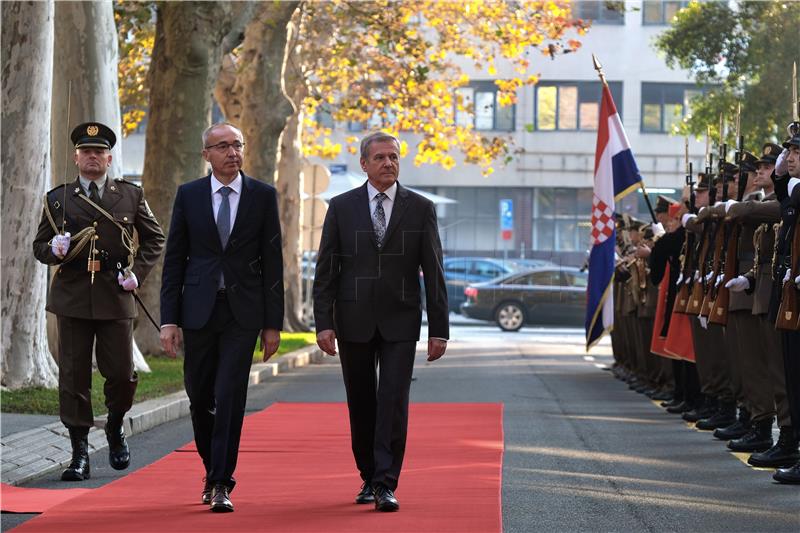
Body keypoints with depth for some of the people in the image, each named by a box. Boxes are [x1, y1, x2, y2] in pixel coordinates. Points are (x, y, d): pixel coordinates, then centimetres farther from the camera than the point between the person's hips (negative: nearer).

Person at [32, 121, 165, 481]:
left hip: (116, 298, 0)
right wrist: (54, 250, -11)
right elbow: (39, 246, 12)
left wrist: (137, 272, 0)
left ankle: (115, 427, 31)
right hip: (72, 298, 0)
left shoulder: (131, 195, 8)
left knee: (121, 373, 1)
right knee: (73, 377, -1)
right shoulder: (57, 199, 8)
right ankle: (79, 454, 4)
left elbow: (154, 239, 14)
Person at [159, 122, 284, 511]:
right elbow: (174, 260, 4)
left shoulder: (263, 196, 2)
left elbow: (272, 261, 2)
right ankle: (213, 471, 29)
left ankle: (222, 484, -4)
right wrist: (168, 320, -3)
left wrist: (273, 323, -1)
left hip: (243, 312, -2)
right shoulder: (188, 195, 4)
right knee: (200, 399, 9)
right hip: (198, 311, 2)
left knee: (230, 397, -9)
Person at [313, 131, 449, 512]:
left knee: (393, 403, -10)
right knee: (361, 405, 9)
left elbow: (433, 273, 2)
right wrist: (323, 323, -6)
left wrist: (439, 329, -2)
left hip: (400, 323, -1)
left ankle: (385, 485, -9)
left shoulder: (420, 209, 3)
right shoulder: (341, 208, 3)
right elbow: (326, 270, 3)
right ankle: (369, 478, 23)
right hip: (354, 321, 1)